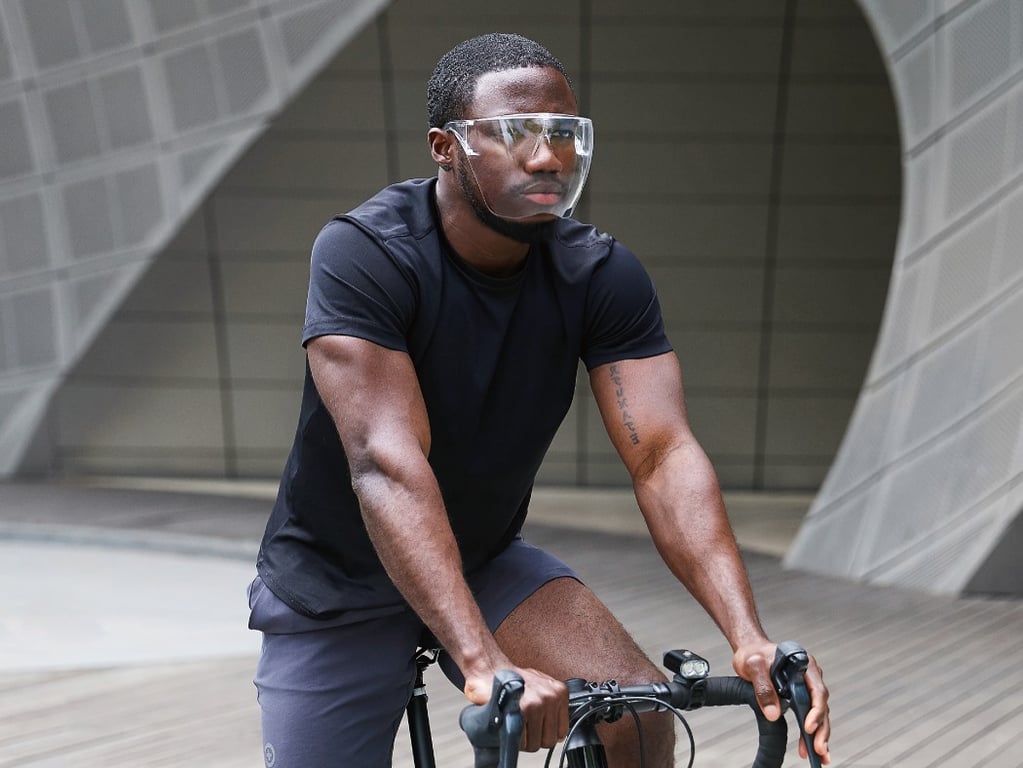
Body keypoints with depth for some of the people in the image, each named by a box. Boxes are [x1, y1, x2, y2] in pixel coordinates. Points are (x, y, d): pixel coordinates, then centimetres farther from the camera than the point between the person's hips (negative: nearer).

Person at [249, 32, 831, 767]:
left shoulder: (603, 277, -14)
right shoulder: (364, 254, -26)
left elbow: (664, 456, -22)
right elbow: (386, 463, -37)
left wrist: (750, 637, -36)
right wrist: (482, 662, -46)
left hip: (482, 563, 3)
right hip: (335, 589, -2)